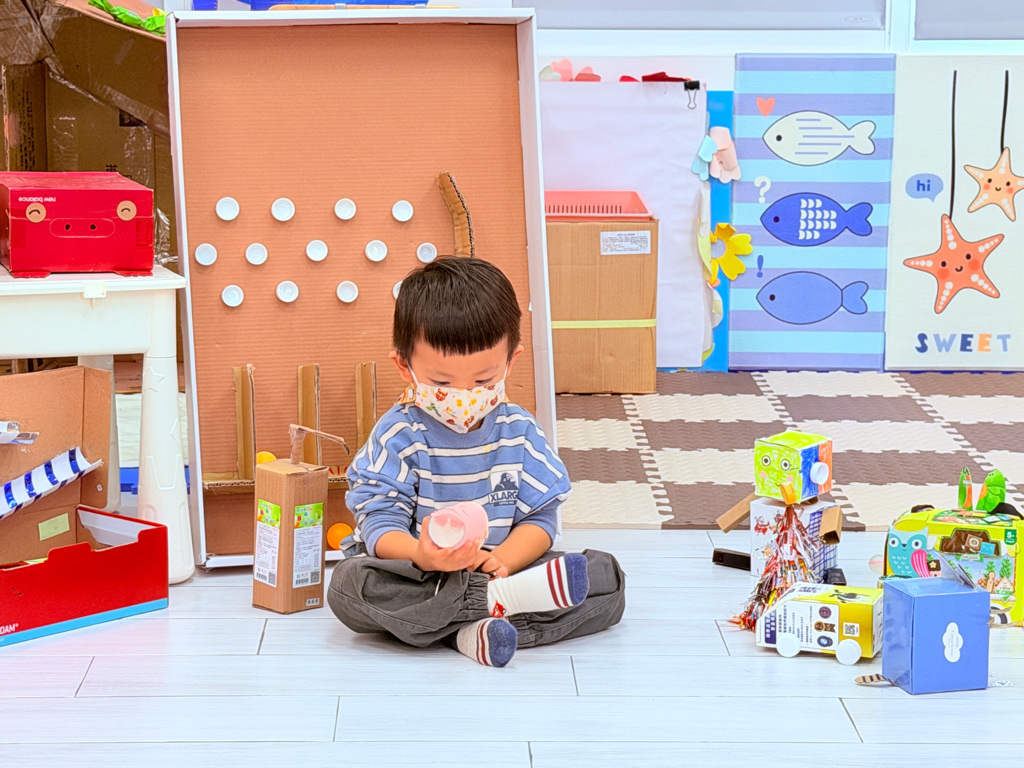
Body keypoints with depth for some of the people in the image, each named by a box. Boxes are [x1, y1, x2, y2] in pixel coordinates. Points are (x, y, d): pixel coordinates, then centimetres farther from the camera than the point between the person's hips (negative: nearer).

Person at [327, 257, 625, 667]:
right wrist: (421, 555, -37)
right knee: (348, 586, -34)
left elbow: (540, 518, 0)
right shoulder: (397, 437, -8)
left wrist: (503, 558, -23)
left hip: (501, 568, 3)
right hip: (418, 581, -3)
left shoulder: (520, 432, 1)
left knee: (605, 577, -15)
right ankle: (499, 601, -34)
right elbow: (380, 524, -14)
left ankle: (477, 631, -30)